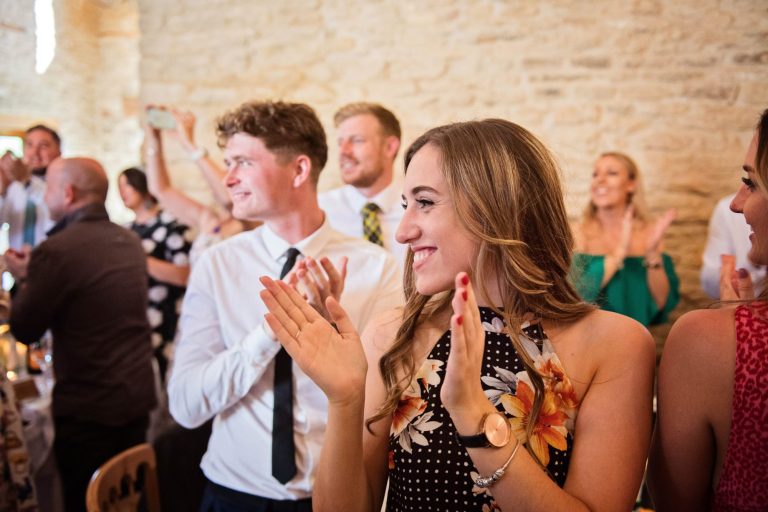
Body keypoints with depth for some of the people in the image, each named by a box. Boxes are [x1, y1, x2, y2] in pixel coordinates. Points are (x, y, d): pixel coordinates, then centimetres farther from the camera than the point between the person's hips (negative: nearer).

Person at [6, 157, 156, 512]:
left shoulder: (57, 250, -19)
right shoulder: (131, 243, 3)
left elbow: (24, 329, -9)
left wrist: (24, 279, 7)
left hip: (86, 408, -6)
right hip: (137, 398, 7)